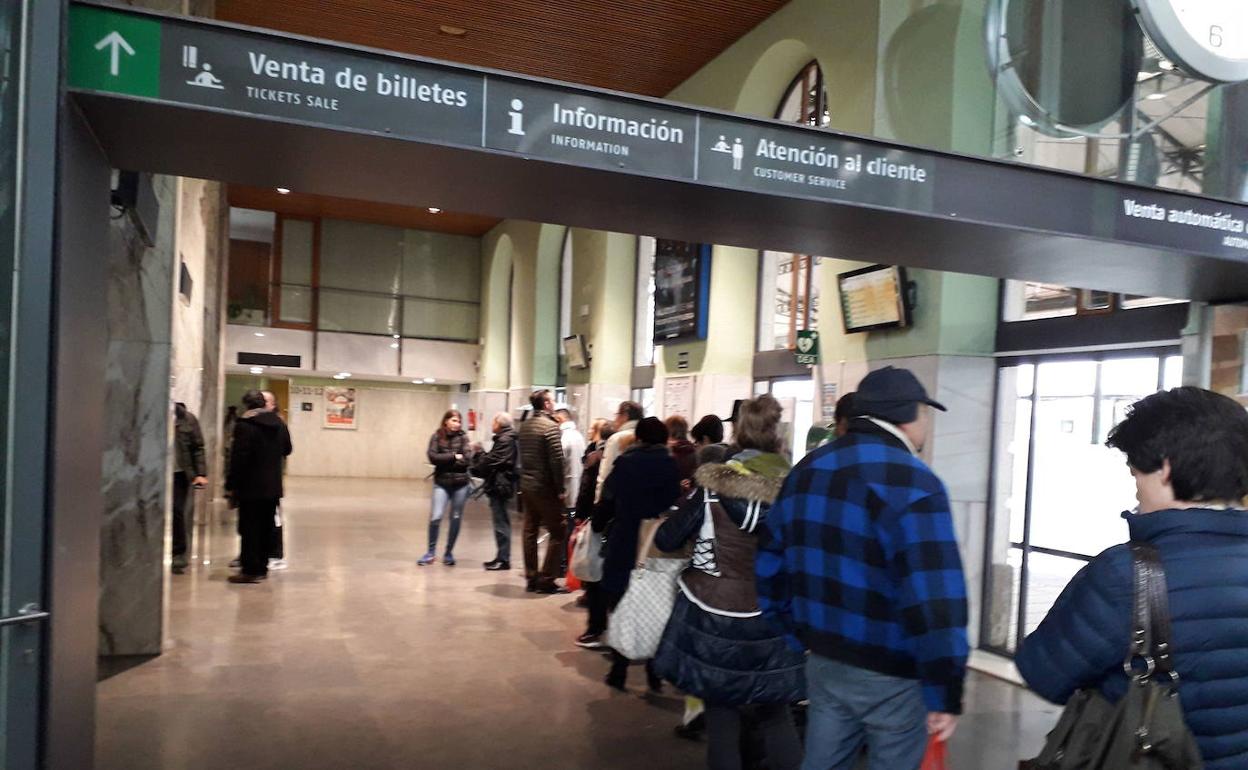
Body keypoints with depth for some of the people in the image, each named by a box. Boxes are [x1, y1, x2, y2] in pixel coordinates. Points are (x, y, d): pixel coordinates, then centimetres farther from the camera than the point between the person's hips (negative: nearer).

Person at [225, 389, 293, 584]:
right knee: (266, 527, 12)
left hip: (251, 487, -6)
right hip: (273, 487, 7)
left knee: (250, 529, -1)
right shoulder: (278, 423, 8)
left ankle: (250, 570, 1)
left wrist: (232, 484, -10)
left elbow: (239, 458, -17)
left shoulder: (245, 424, -13)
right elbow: (287, 449, 18)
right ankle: (261, 567, 19)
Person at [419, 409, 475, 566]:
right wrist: (454, 456, -12)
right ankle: (431, 552, 7)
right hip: (442, 483, -1)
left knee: (456, 519, 7)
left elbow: (467, 460, -9)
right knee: (436, 517, -9)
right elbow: (433, 457, -11)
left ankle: (449, 553, 20)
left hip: (460, 484, 1)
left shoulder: (463, 437, 2)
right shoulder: (437, 437, 1)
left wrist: (444, 460, -9)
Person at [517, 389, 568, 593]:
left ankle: (531, 578, 17)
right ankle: (546, 580, -1)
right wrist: (560, 488, -13)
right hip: (545, 487, -8)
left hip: (526, 485, 8)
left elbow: (522, 456, 12)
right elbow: (557, 460, -19)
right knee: (558, 532, 0)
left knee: (530, 531, 12)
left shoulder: (524, 426, 10)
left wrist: (525, 478, 14)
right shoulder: (550, 426, -14)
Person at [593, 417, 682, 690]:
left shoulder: (625, 463, -4)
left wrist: (597, 524, 19)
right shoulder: (674, 467, -4)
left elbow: (607, 502, 2)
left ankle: (619, 671, 16)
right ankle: (655, 672, 16)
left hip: (623, 546, -1)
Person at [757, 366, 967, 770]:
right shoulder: (913, 482, -18)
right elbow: (935, 599, -25)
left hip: (823, 662, 7)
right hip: (891, 675, -6)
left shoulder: (806, 471, 6)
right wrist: (945, 693, -16)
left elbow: (771, 565, 11)